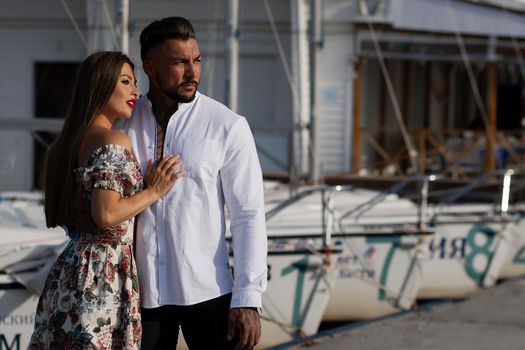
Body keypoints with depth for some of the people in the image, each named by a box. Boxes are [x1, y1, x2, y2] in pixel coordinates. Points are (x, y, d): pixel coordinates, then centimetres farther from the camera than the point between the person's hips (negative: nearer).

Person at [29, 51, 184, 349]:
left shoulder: (70, 142, 13)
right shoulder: (114, 142, -13)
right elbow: (106, 215, -21)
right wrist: (154, 191, -9)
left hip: (71, 266, 9)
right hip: (104, 272, -9)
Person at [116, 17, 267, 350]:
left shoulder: (228, 127, -3)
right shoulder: (121, 124, 4)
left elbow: (249, 216, -5)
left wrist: (248, 298, -11)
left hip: (207, 293, -2)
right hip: (140, 294, 2)